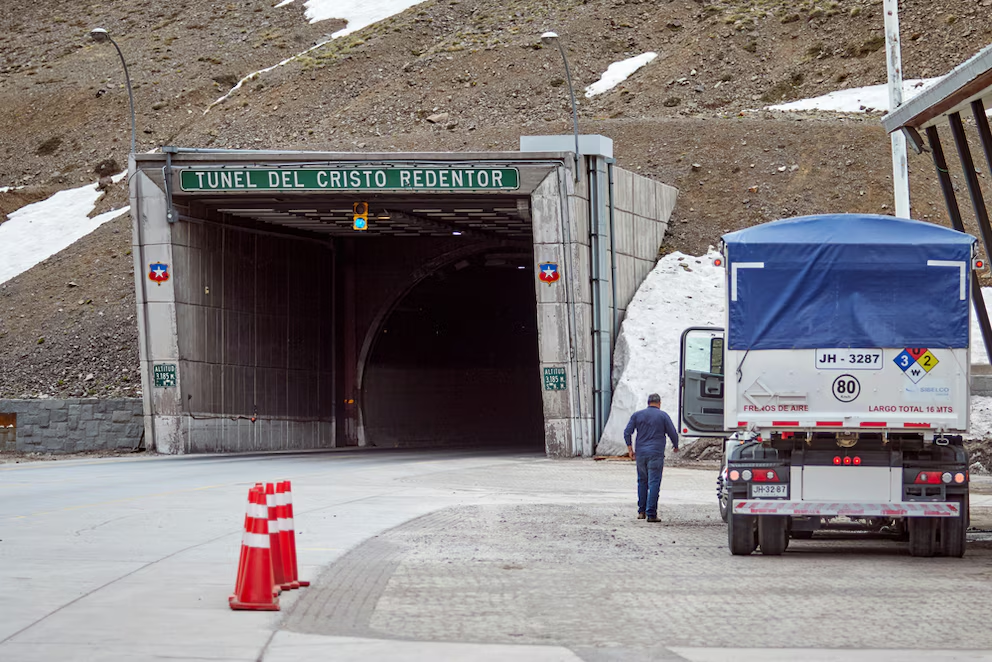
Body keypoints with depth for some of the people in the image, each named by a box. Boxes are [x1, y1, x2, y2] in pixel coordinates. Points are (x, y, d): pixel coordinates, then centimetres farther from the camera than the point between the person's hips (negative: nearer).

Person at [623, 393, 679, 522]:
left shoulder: (637, 415, 8)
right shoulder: (663, 416, 0)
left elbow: (627, 432, 3)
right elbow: (673, 433, 0)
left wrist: (630, 449, 8)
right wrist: (675, 446, 18)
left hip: (640, 454, 3)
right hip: (656, 454, -3)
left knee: (642, 481, 17)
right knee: (654, 483, -5)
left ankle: (641, 511, 17)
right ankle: (651, 514, -10)